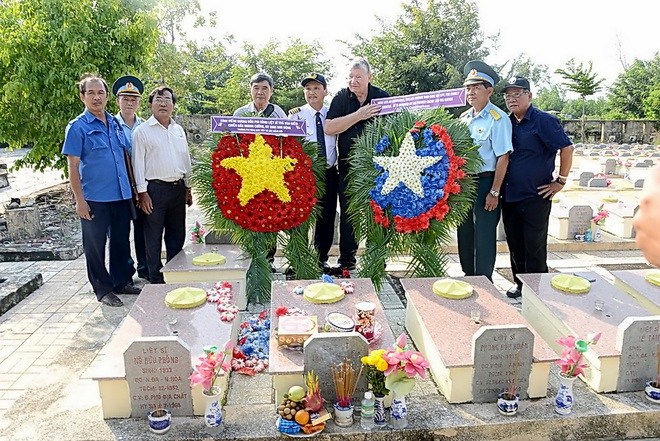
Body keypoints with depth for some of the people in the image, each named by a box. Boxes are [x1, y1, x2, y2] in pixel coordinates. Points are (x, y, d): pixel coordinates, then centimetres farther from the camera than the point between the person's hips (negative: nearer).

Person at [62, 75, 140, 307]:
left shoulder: (115, 123, 9)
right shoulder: (77, 127, -6)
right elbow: (73, 166, -8)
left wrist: (132, 187, 11)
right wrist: (79, 200, -13)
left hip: (121, 195, 5)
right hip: (95, 199, -5)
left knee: (121, 241, 14)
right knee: (96, 245, 6)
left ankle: (121, 281, 29)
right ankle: (103, 289, 19)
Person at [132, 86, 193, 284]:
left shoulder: (179, 130, 13)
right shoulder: (142, 131, -3)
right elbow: (138, 163, -6)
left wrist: (188, 187, 14)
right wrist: (142, 192, -11)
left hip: (178, 188, 5)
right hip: (155, 189, -5)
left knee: (177, 235, 12)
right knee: (154, 237, 2)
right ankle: (156, 280, 12)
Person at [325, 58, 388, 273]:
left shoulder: (382, 98, 1)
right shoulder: (341, 98, 2)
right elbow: (329, 128, -10)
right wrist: (359, 115, -17)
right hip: (348, 166, 1)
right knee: (347, 214, 7)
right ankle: (346, 260, 19)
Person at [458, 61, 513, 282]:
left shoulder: (497, 118, -11)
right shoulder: (464, 118, 11)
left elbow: (503, 157, -15)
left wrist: (494, 192, -18)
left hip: (485, 183, -7)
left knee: (484, 237, 1)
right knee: (465, 235, 15)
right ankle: (468, 279, 30)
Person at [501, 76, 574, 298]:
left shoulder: (543, 121, -8)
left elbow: (566, 148, -9)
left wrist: (560, 181, -8)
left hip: (536, 196, -6)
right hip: (509, 195, 6)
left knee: (534, 247, 1)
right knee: (515, 244, 14)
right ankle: (520, 282, 28)